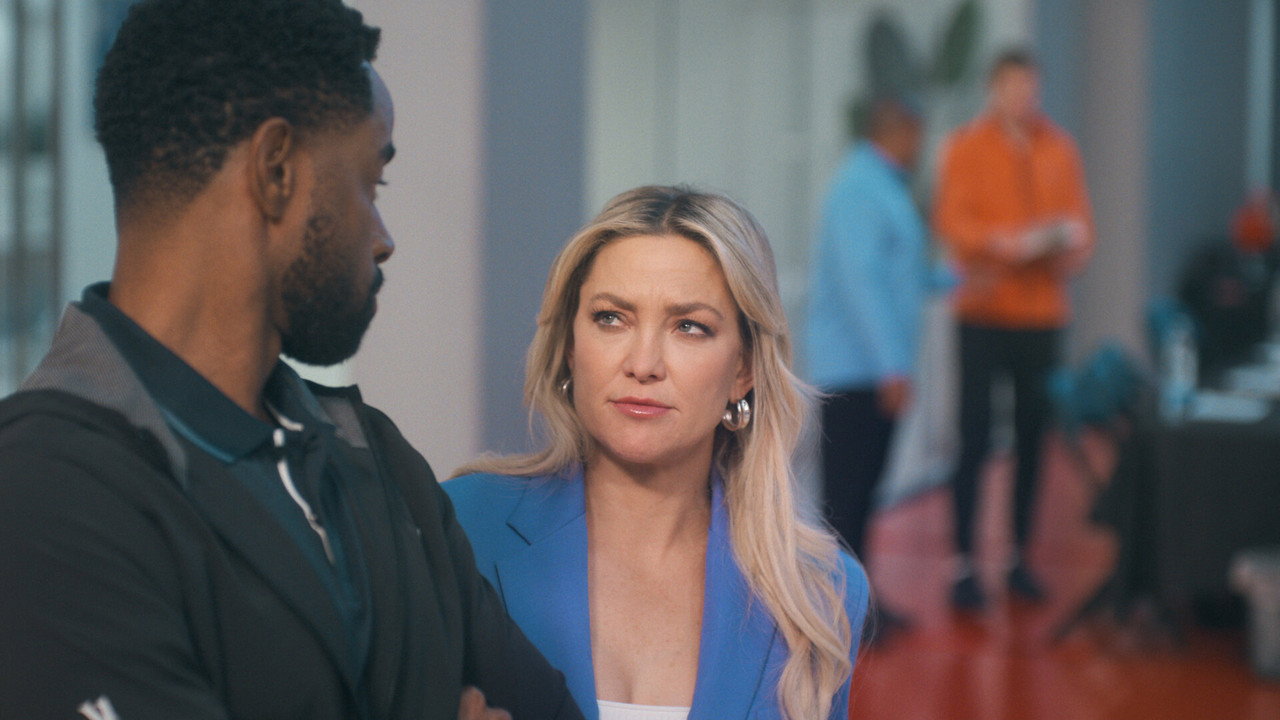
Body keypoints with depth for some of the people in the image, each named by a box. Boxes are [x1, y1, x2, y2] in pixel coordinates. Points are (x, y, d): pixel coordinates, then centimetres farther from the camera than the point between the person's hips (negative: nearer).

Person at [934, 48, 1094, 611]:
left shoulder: (1058, 147, 11)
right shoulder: (967, 146, 0)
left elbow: (1081, 216, 9)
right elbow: (950, 220, -10)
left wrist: (1072, 247, -14)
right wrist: (1006, 243, -25)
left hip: (1043, 311, 4)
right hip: (985, 311, -4)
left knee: (1032, 437, 6)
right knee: (974, 439, -4)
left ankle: (1018, 558, 16)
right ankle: (964, 565, 0)